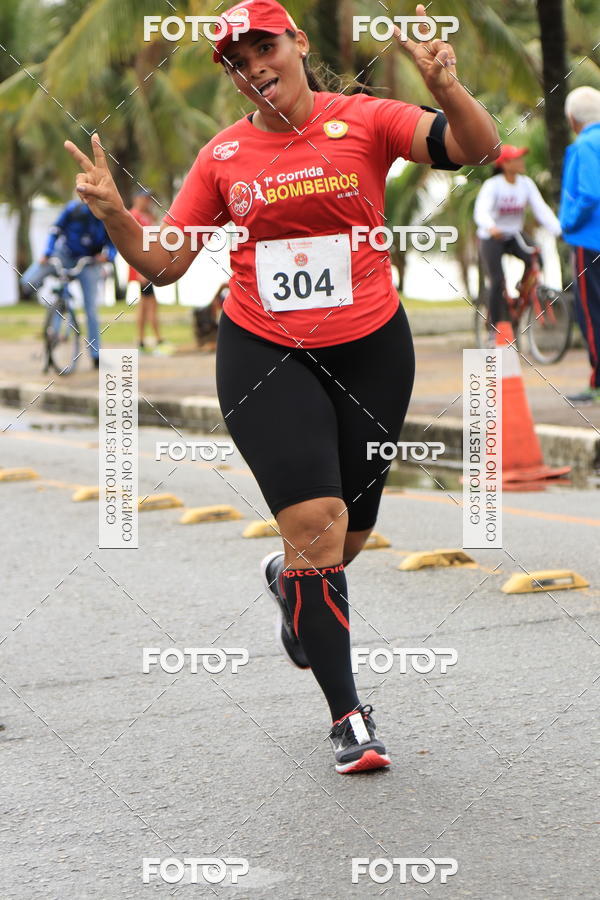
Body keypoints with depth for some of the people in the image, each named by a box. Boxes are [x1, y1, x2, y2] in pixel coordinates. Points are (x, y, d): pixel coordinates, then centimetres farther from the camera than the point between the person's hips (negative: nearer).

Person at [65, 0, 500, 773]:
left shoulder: (364, 121, -5)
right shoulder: (223, 157, 2)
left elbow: (475, 148, -17)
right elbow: (164, 262, 5)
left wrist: (445, 87, -36)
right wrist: (112, 213, -13)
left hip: (370, 353, 0)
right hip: (264, 359, 0)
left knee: (345, 539, 11)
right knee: (314, 522, -14)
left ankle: (287, 579, 50)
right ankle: (347, 716, -3)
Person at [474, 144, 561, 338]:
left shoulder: (526, 183, -5)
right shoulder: (492, 185, -18)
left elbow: (541, 209, -13)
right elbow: (481, 211, -32)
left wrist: (558, 230, -29)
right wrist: (491, 227, -54)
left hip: (514, 236, 4)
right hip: (491, 238, -4)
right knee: (497, 281, -14)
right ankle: (494, 329, -1)